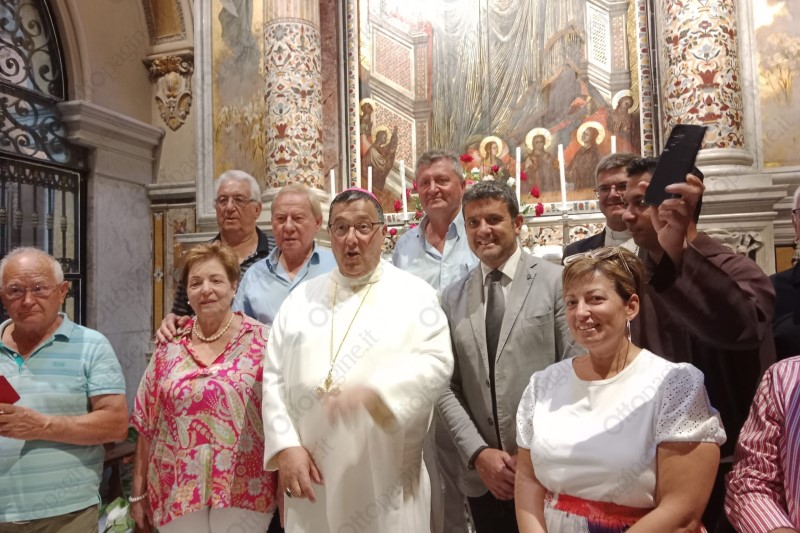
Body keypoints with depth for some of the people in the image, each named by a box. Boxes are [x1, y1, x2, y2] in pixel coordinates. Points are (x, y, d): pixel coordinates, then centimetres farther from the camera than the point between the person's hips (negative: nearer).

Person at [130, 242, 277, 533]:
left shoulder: (260, 341, -5)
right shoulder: (170, 347, 3)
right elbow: (147, 424, 8)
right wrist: (138, 492, 10)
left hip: (243, 489, -2)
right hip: (177, 491, 3)